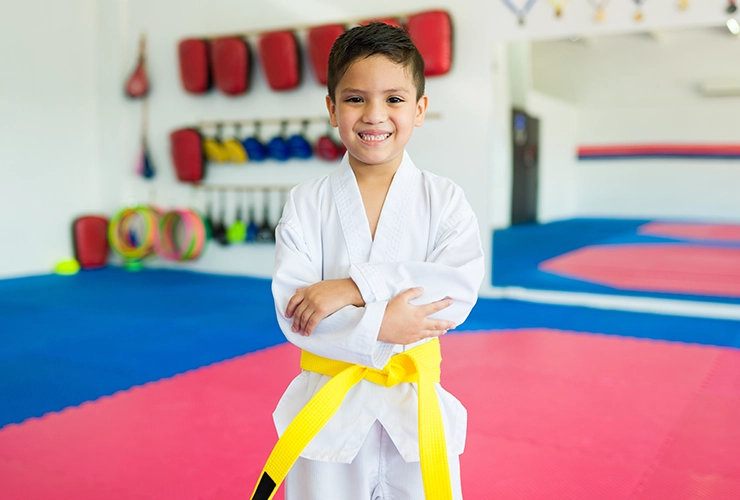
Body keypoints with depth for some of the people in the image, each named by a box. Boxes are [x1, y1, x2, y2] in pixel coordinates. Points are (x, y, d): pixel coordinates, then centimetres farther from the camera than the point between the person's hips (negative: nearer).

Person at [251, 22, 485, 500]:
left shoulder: (443, 199, -4)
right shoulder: (306, 204, -4)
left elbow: (460, 289, -17)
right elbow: (294, 310, -12)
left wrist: (354, 288, -23)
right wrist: (379, 326, -24)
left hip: (415, 408, 1)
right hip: (326, 410, 0)